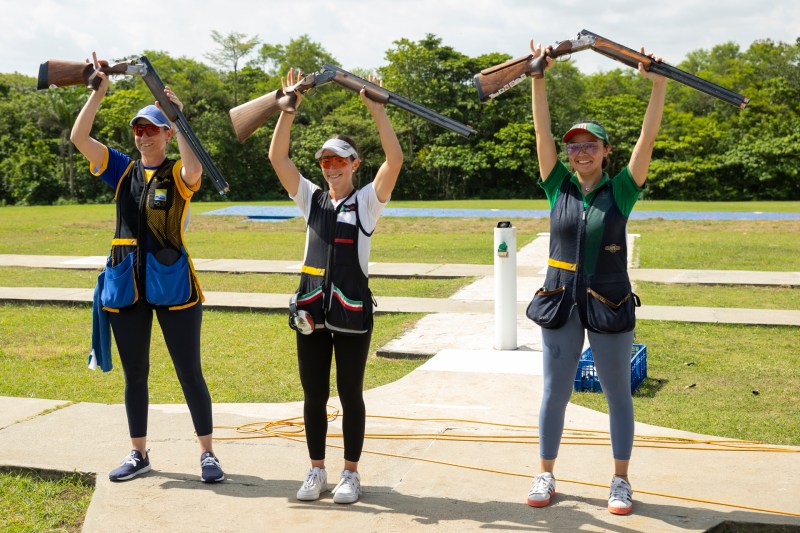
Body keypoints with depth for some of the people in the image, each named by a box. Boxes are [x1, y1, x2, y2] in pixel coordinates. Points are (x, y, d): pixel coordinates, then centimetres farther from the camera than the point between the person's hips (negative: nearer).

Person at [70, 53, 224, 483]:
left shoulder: (178, 174, -3)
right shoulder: (122, 169, 8)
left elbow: (194, 168, -27)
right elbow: (79, 137, -1)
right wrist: (98, 92, -8)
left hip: (172, 283, -4)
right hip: (125, 284, 5)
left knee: (189, 372, 1)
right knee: (134, 373, 13)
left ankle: (207, 453, 12)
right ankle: (139, 453, 26)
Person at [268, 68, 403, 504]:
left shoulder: (367, 201, -2)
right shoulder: (311, 198, 8)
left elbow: (395, 159, -16)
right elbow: (277, 157, -1)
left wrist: (376, 108, -20)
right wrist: (289, 108, -9)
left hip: (352, 311, -3)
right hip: (311, 309, 4)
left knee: (350, 394, 6)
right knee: (313, 395, 9)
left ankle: (351, 473, 18)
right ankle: (316, 471, 22)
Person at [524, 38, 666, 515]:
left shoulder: (620, 191, -3)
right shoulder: (559, 188, 1)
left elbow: (648, 139, -12)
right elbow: (543, 132, -5)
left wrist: (659, 86, -20)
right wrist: (538, 78, -12)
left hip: (610, 305, -2)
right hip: (561, 302, 2)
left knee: (618, 394, 8)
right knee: (555, 392, 9)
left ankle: (621, 481, 20)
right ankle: (546, 475, 21)